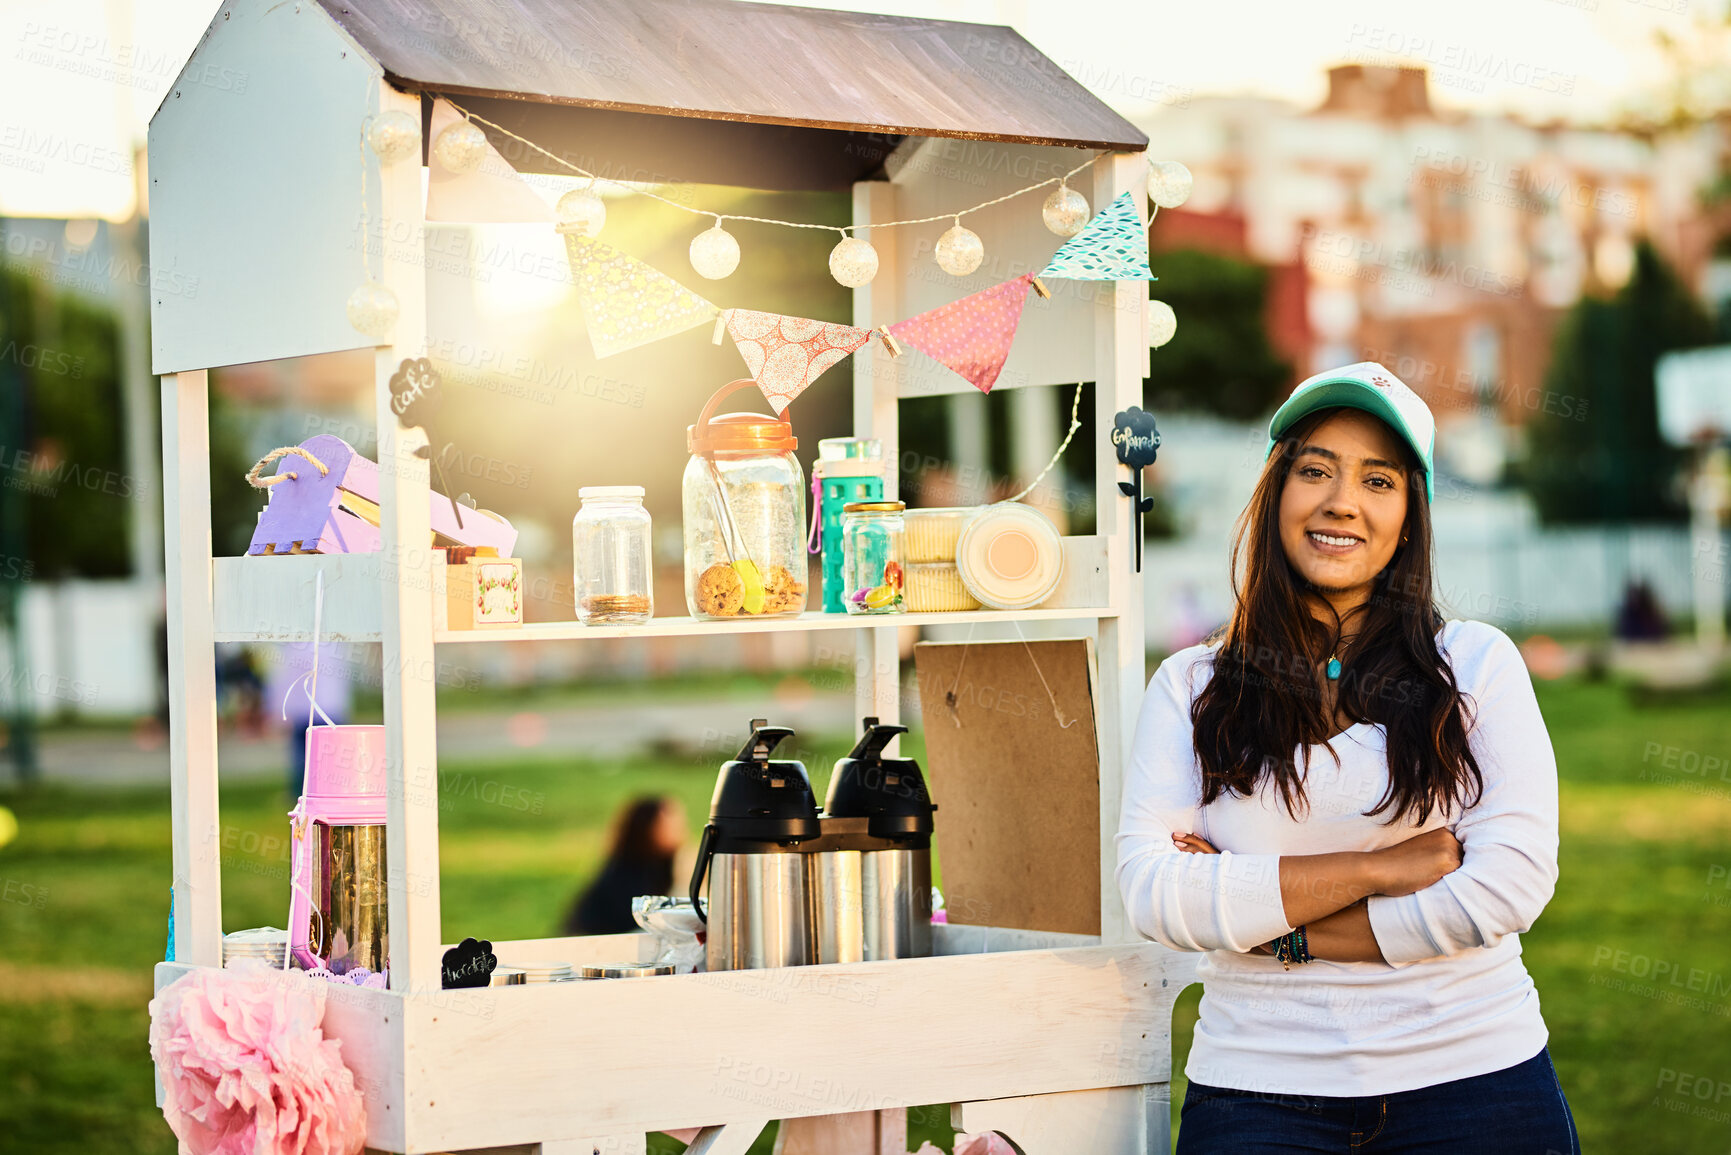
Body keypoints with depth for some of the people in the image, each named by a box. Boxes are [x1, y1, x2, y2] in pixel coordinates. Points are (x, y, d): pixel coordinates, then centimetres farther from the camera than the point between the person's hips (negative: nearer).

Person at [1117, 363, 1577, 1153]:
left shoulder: (1477, 663, 2)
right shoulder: (1191, 688, 4)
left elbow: (1514, 881, -8)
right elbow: (1151, 894, -8)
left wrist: (1279, 930, -10)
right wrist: (1373, 870, -13)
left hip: (1475, 1085, 0)